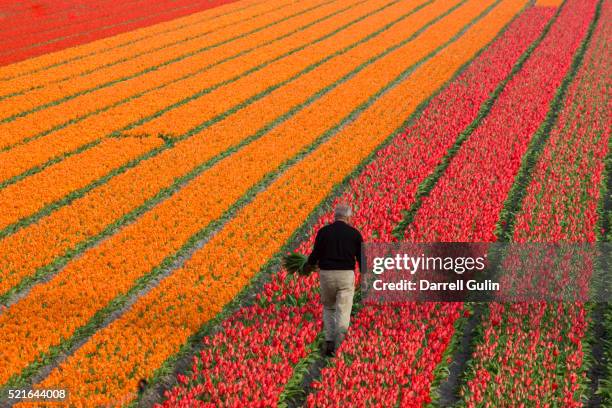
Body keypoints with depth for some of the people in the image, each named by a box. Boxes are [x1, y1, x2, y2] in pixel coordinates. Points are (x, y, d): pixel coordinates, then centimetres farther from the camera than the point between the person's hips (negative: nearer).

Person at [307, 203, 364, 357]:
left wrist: (308, 265, 20)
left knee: (328, 307, 19)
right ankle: (340, 335, -22)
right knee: (343, 311, 0)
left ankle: (329, 341, 13)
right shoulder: (354, 233, 1)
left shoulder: (323, 231, 0)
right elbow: (361, 257, 4)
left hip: (326, 274, 1)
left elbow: (315, 254, -2)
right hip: (346, 275, -1)